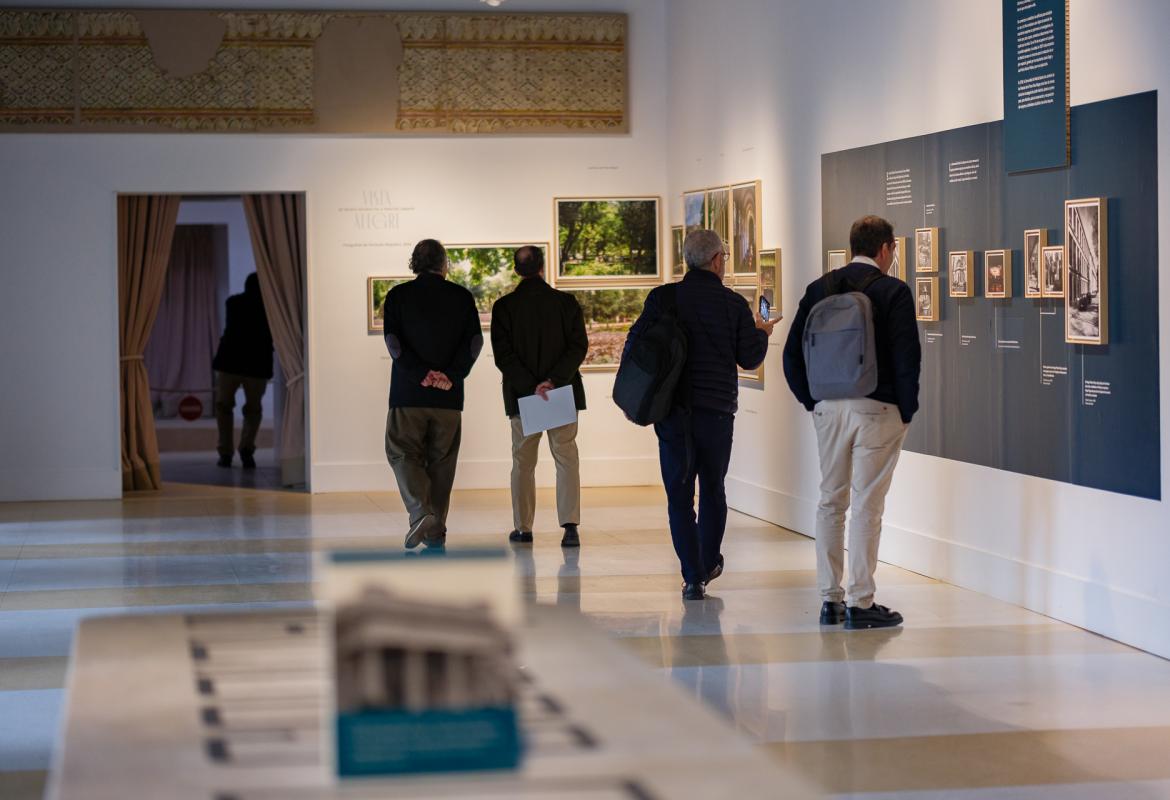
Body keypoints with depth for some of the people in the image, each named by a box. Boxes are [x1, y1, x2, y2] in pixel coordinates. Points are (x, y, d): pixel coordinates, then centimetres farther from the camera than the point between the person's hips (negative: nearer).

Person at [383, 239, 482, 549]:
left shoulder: (399, 295, 1)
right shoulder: (462, 297, 5)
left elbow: (393, 341, -8)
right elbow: (475, 341, -4)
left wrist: (422, 374, -11)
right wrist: (452, 375, -9)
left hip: (408, 393, -2)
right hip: (449, 395, 2)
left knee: (403, 454, 6)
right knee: (441, 459, 10)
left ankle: (420, 512, -16)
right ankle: (436, 529, 12)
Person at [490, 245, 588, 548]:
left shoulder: (504, 306, -4)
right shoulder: (566, 302, -2)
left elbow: (503, 355, -10)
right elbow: (579, 347, -9)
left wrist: (530, 387, -12)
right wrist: (554, 381, -14)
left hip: (522, 395, 0)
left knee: (523, 462, 12)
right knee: (566, 458, 4)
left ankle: (523, 528, 15)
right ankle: (570, 525, -10)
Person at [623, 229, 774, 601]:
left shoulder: (663, 297, -1)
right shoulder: (734, 304, -1)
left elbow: (635, 344, -4)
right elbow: (749, 359, 3)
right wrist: (761, 332, 23)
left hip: (672, 407, 0)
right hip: (717, 409, 0)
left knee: (679, 493, 3)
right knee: (713, 489, 18)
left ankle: (693, 577, -3)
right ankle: (708, 565, 30)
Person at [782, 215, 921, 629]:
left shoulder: (819, 289, 6)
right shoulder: (893, 291, -7)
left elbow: (792, 354, 5)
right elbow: (907, 357, -12)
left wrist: (812, 401, 13)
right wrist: (906, 410, 0)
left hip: (828, 408, 4)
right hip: (877, 409, -4)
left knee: (830, 501, 12)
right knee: (867, 506, -2)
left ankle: (830, 600, 14)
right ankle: (860, 603, -1)